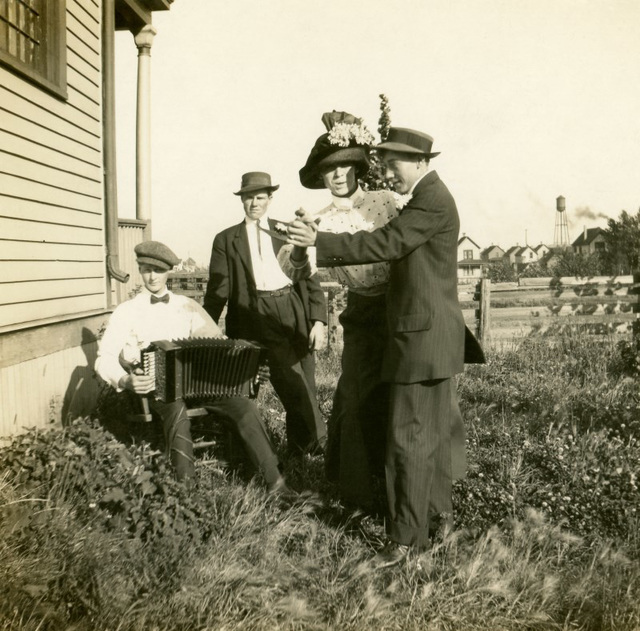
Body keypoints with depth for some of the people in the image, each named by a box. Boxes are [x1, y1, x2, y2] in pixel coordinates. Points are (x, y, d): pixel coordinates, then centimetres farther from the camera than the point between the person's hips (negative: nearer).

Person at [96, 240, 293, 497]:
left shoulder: (185, 305, 17)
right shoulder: (127, 311, 9)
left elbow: (217, 341, 15)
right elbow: (105, 358, 2)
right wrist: (125, 381, -20)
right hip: (157, 385, -2)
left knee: (243, 405, -23)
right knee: (176, 410, -38)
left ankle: (274, 481, -21)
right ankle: (186, 488, -33)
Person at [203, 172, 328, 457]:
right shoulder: (226, 239, 11)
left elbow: (310, 278, 11)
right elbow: (218, 290, 9)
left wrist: (318, 319, 0)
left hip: (296, 311, 3)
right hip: (259, 315, -2)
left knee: (304, 388, 6)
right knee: (294, 388, -12)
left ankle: (300, 450, 23)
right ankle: (319, 441, 3)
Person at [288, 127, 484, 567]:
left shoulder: (431, 201, -16)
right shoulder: (430, 197, 16)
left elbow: (384, 244, -23)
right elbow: (395, 246, 16)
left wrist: (320, 241, -24)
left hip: (423, 335, -11)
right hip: (430, 333, 11)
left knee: (410, 436, -5)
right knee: (435, 426, 20)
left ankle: (408, 535, 4)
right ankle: (438, 503, 36)